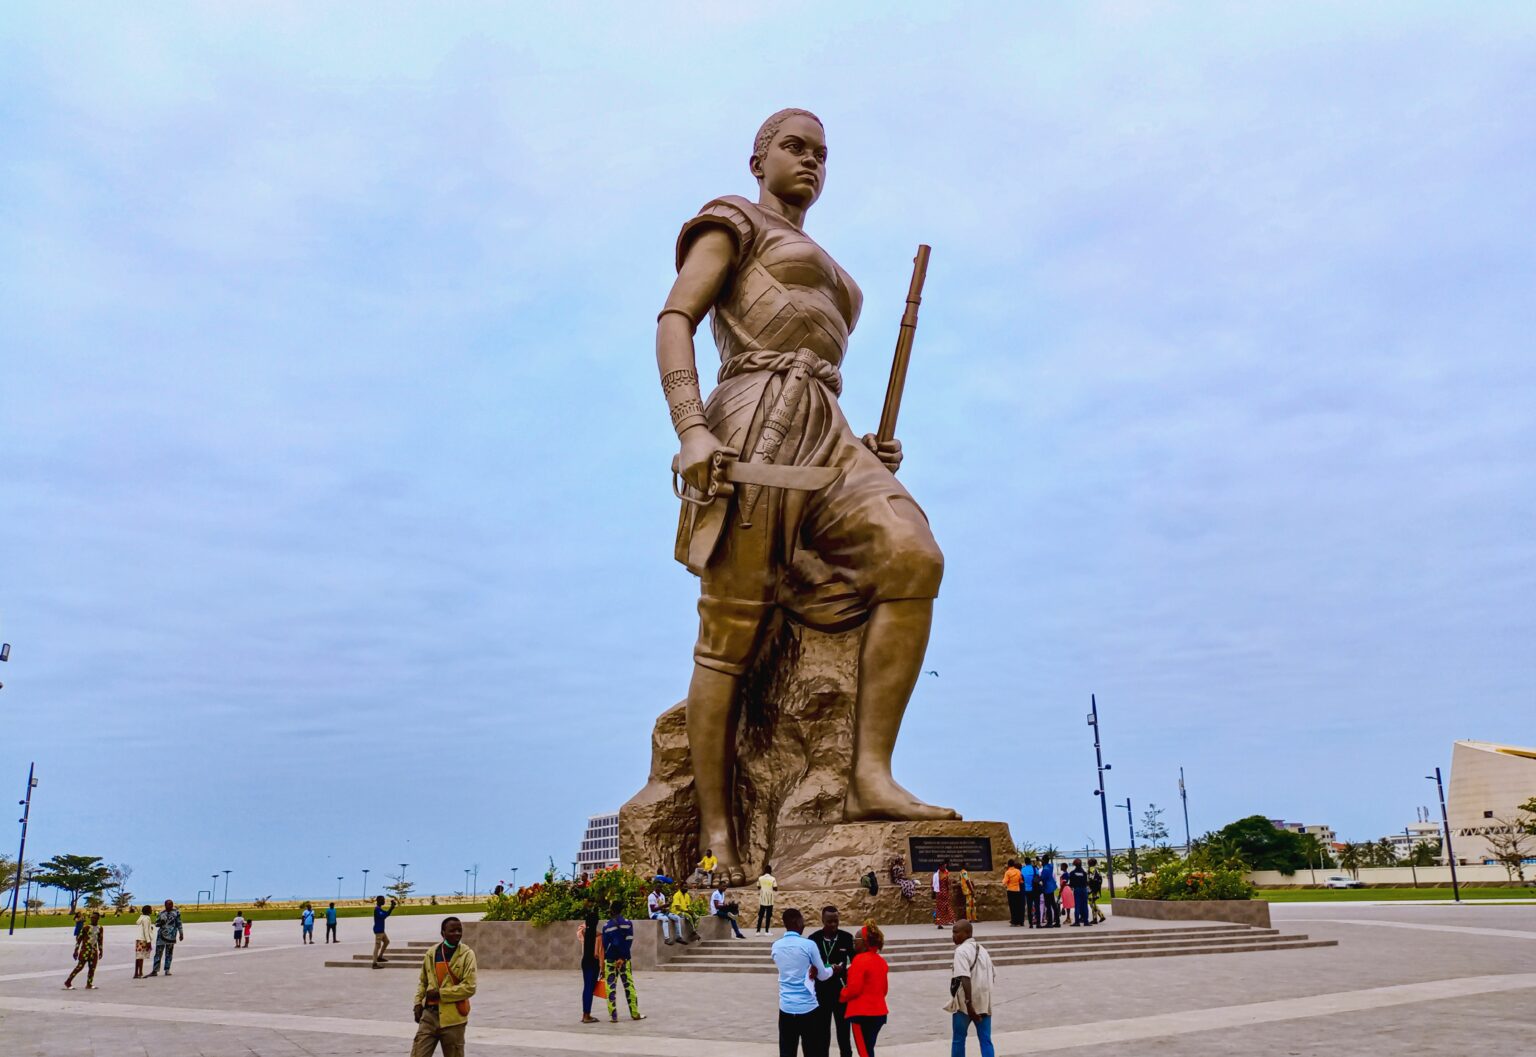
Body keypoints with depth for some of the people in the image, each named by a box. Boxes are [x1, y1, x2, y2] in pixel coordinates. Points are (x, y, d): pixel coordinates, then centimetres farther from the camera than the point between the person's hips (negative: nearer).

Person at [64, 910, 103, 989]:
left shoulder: (100, 928, 7)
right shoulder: (86, 927, -8)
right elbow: (79, 938, -6)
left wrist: (100, 951, 16)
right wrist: (76, 950, -9)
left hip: (94, 950, 5)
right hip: (85, 949, -5)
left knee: (92, 968, 2)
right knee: (80, 966, -9)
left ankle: (89, 984, 9)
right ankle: (68, 982, -1)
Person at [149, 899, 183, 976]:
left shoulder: (176, 912, 2)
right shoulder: (161, 913, 6)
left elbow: (179, 923, 5)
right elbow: (156, 924, 10)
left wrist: (181, 933, 3)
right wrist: (160, 923, -12)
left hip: (171, 936, -1)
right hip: (161, 935, 1)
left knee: (169, 953, 4)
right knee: (158, 952, -2)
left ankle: (167, 970, 9)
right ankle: (155, 970, 0)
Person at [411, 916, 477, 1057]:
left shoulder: (467, 954, -9)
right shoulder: (431, 953, 4)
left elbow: (469, 987, -15)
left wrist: (440, 993, -15)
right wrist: (418, 1003, 4)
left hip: (453, 1018, -3)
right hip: (429, 1014, 3)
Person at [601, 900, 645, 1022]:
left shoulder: (607, 926, -3)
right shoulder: (628, 923, 0)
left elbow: (605, 945, -1)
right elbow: (629, 942, -8)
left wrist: (603, 963, 6)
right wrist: (623, 958, -9)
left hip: (610, 960, -1)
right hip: (625, 959, 1)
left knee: (611, 987, 4)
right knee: (629, 985, 9)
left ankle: (613, 1016, 1)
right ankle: (635, 1013, 11)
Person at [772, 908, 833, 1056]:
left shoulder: (776, 946, 2)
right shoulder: (809, 945, -12)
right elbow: (822, 976, 0)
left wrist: (808, 970, 6)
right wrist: (832, 969, 19)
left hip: (786, 1007, 4)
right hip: (807, 1007, -4)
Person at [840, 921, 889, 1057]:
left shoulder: (860, 959, -17)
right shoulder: (881, 960, 10)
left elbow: (854, 988, -18)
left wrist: (842, 995, 0)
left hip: (862, 1014, -8)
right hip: (879, 1012, 8)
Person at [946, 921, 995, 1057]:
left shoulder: (961, 951, -12)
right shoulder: (982, 950, 14)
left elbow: (965, 979, -22)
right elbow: (989, 977, 17)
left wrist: (968, 1004, -24)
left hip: (966, 1003, -6)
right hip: (984, 1002, 6)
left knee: (958, 1039, 9)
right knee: (985, 1040, 6)